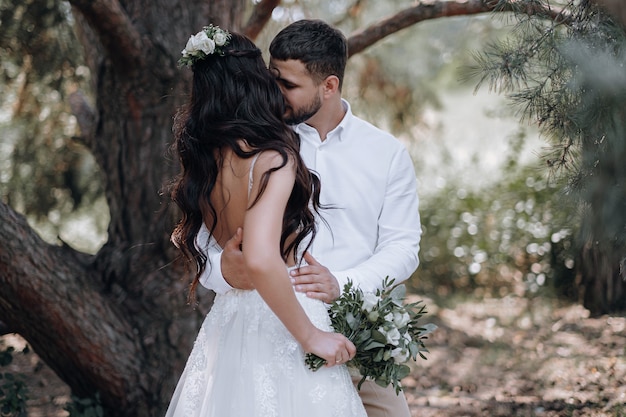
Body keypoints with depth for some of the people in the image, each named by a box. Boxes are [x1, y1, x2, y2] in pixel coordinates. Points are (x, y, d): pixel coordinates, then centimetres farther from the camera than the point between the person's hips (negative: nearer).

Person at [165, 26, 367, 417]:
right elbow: (261, 260, -30)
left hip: (228, 325, 8)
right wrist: (311, 336, -20)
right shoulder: (272, 157, -19)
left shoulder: (204, 159, 4)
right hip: (279, 331, -8)